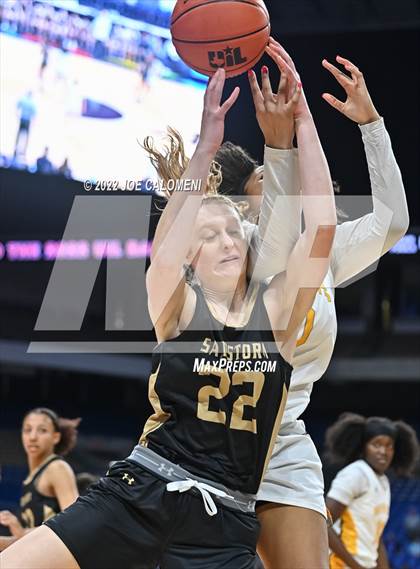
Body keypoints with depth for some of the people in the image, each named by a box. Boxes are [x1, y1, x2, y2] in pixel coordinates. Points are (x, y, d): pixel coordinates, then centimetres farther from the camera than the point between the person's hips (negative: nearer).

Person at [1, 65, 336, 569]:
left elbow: (322, 227, -7)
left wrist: (300, 120, -10)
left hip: (224, 525, 1)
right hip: (140, 492, -1)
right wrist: (205, 145, -25)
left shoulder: (278, 311, 5)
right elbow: (164, 254, -20)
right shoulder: (178, 307, 2)